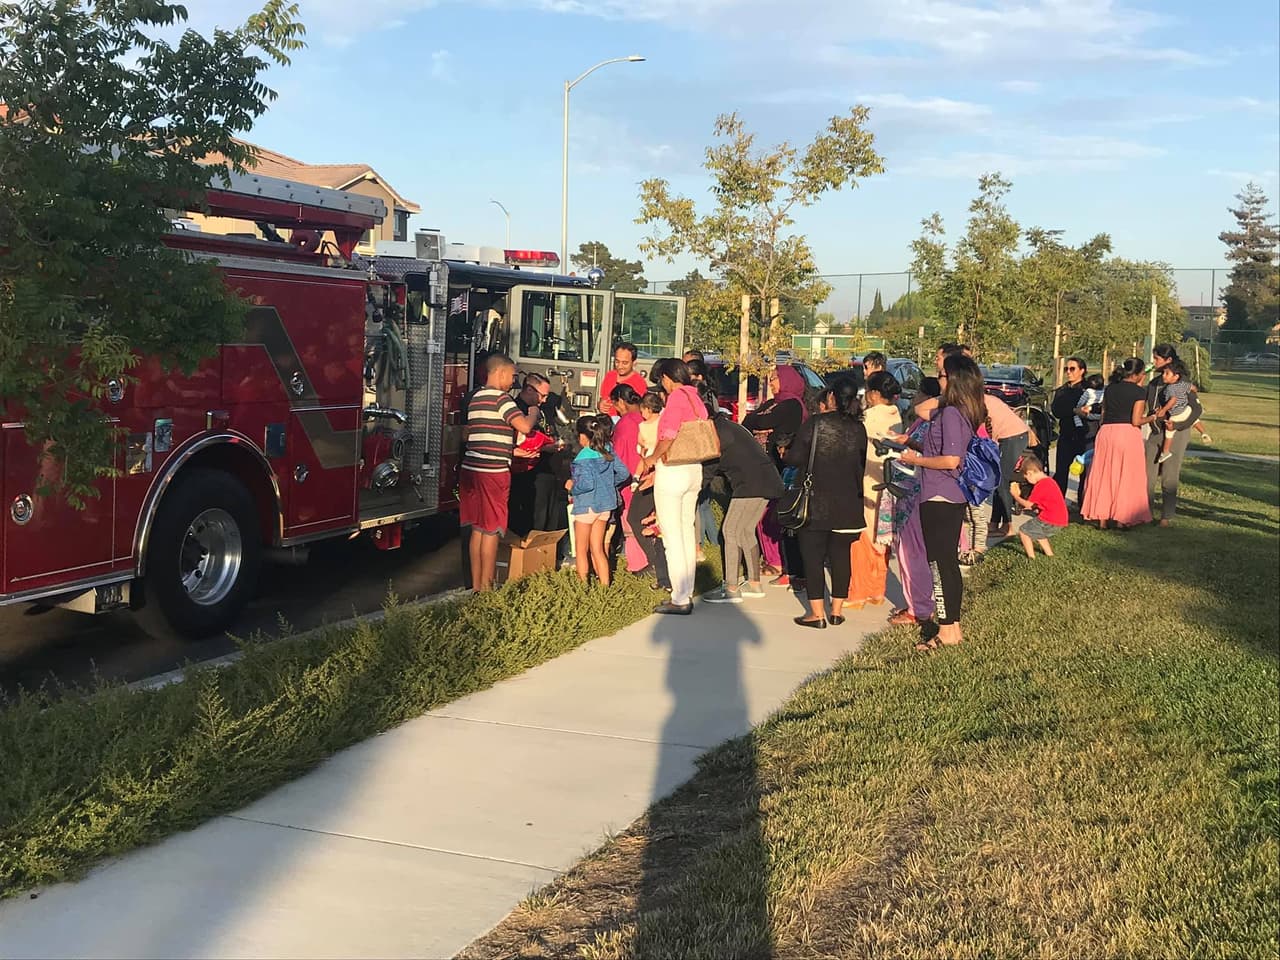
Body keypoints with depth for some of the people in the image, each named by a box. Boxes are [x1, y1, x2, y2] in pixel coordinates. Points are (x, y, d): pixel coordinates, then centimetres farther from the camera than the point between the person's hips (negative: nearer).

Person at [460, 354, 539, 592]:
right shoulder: (500, 398, -10)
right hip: (493, 471, -8)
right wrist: (534, 413, 2)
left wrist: (515, 451, 24)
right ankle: (486, 588, 2)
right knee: (491, 530, -1)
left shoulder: (476, 398, 18)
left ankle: (476, 586, 17)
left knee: (477, 528, 12)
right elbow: (524, 426, -19)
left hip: (471, 469, 8)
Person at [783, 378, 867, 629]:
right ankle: (837, 611, 16)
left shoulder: (815, 423, -12)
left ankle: (817, 614, 1)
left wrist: (785, 453, 10)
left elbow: (794, 458, -12)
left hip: (815, 502, -4)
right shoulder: (858, 428, 2)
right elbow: (862, 465, 13)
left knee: (812, 556, 2)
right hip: (847, 504, 4)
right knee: (841, 556, 12)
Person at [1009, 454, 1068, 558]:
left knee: (1023, 531, -1)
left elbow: (1028, 504, -12)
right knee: (1036, 531, 31)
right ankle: (1049, 554, 33)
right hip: (1060, 519, 10)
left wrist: (1016, 496, 1)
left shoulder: (1040, 485, -18)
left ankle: (1031, 558, 0)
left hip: (1050, 522, -10)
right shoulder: (1049, 481, 13)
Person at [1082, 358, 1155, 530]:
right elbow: (1136, 421, -10)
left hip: (1106, 431, 5)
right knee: (1126, 477, 4)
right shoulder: (1139, 392, -6)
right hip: (1128, 433, -5)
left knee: (1104, 476, 9)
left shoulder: (1110, 388, 10)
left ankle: (1102, 518, 9)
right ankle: (1122, 519, 4)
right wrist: (1150, 418, 8)